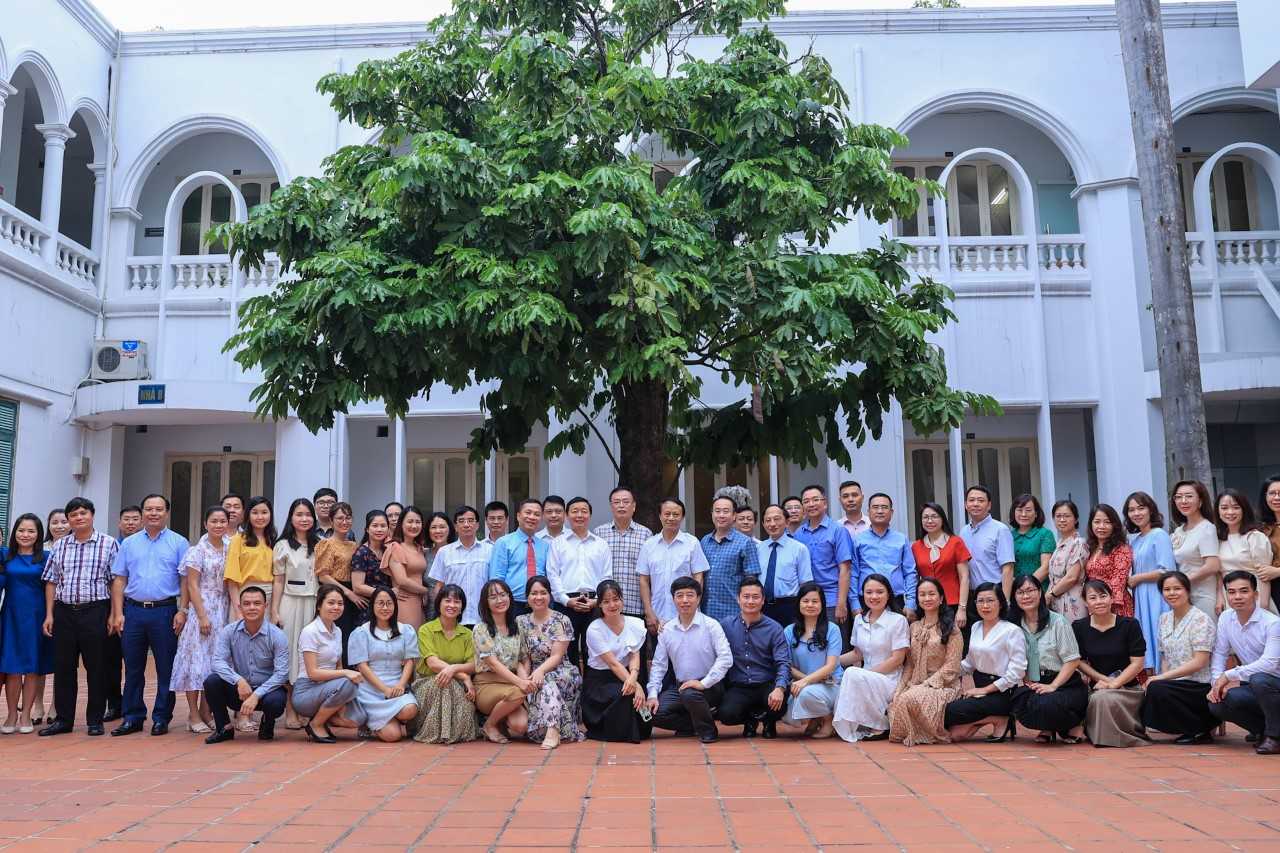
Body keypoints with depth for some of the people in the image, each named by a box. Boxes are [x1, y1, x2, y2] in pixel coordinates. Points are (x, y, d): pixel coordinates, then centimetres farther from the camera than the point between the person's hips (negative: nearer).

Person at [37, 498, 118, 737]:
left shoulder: (108, 544, 1)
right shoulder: (59, 546, 11)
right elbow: (51, 582, 12)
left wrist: (113, 614, -6)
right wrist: (49, 614, 5)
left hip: (95, 611, -3)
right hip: (64, 611, 3)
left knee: (96, 668, 2)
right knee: (63, 667, 7)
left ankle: (95, 721, 11)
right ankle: (63, 719, 18)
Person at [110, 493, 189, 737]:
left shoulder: (179, 543, 3)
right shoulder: (129, 543, 12)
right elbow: (119, 580, 10)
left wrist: (182, 611, -10)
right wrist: (118, 614, 1)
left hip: (165, 611, -3)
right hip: (134, 611, 3)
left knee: (166, 668, 1)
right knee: (133, 668, 8)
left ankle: (161, 718, 10)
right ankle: (132, 718, 17)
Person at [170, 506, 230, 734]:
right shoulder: (197, 551, -6)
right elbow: (192, 585, -9)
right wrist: (202, 616, -15)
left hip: (223, 610, 5)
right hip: (201, 608, -5)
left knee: (216, 659, 8)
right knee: (197, 657, -3)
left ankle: (206, 712, 16)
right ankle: (194, 715, 3)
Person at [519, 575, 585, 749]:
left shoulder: (562, 621, 0)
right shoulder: (520, 622, 9)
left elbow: (557, 656, -8)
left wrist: (540, 671, -26)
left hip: (562, 674, -3)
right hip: (534, 676, 3)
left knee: (547, 681, -35)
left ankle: (552, 731, -44)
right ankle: (554, 727, -21)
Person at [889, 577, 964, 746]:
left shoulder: (951, 628, -1)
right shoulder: (914, 627, 17)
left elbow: (951, 666, -8)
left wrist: (926, 684, -16)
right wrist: (901, 687, -1)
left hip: (943, 686, -5)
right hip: (915, 686, 5)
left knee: (908, 699, -33)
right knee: (896, 701, -27)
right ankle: (903, 735, 0)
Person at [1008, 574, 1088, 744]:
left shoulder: (1058, 621, -5)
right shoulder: (1015, 626, 6)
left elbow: (1072, 660, -7)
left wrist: (1052, 686, -15)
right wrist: (1027, 681, -9)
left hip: (1065, 684, -3)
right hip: (1033, 684, 3)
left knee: (1044, 704, -34)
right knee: (1020, 706, -29)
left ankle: (1073, 727, 1)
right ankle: (1048, 729, 4)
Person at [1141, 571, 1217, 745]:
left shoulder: (1200, 619, -10)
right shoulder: (1164, 618, 11)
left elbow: (1199, 662, -17)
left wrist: (1162, 678, -19)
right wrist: (1163, 677, -7)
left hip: (1200, 686, -7)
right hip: (1176, 684, 7)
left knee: (1156, 689, -30)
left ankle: (1200, 731, -9)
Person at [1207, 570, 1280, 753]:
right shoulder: (1225, 618, 2)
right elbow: (1219, 654, 7)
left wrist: (1228, 675, -28)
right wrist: (1217, 683, -9)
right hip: (1253, 686, 6)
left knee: (1259, 679, -38)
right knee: (1216, 704, -19)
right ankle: (1262, 729, 8)